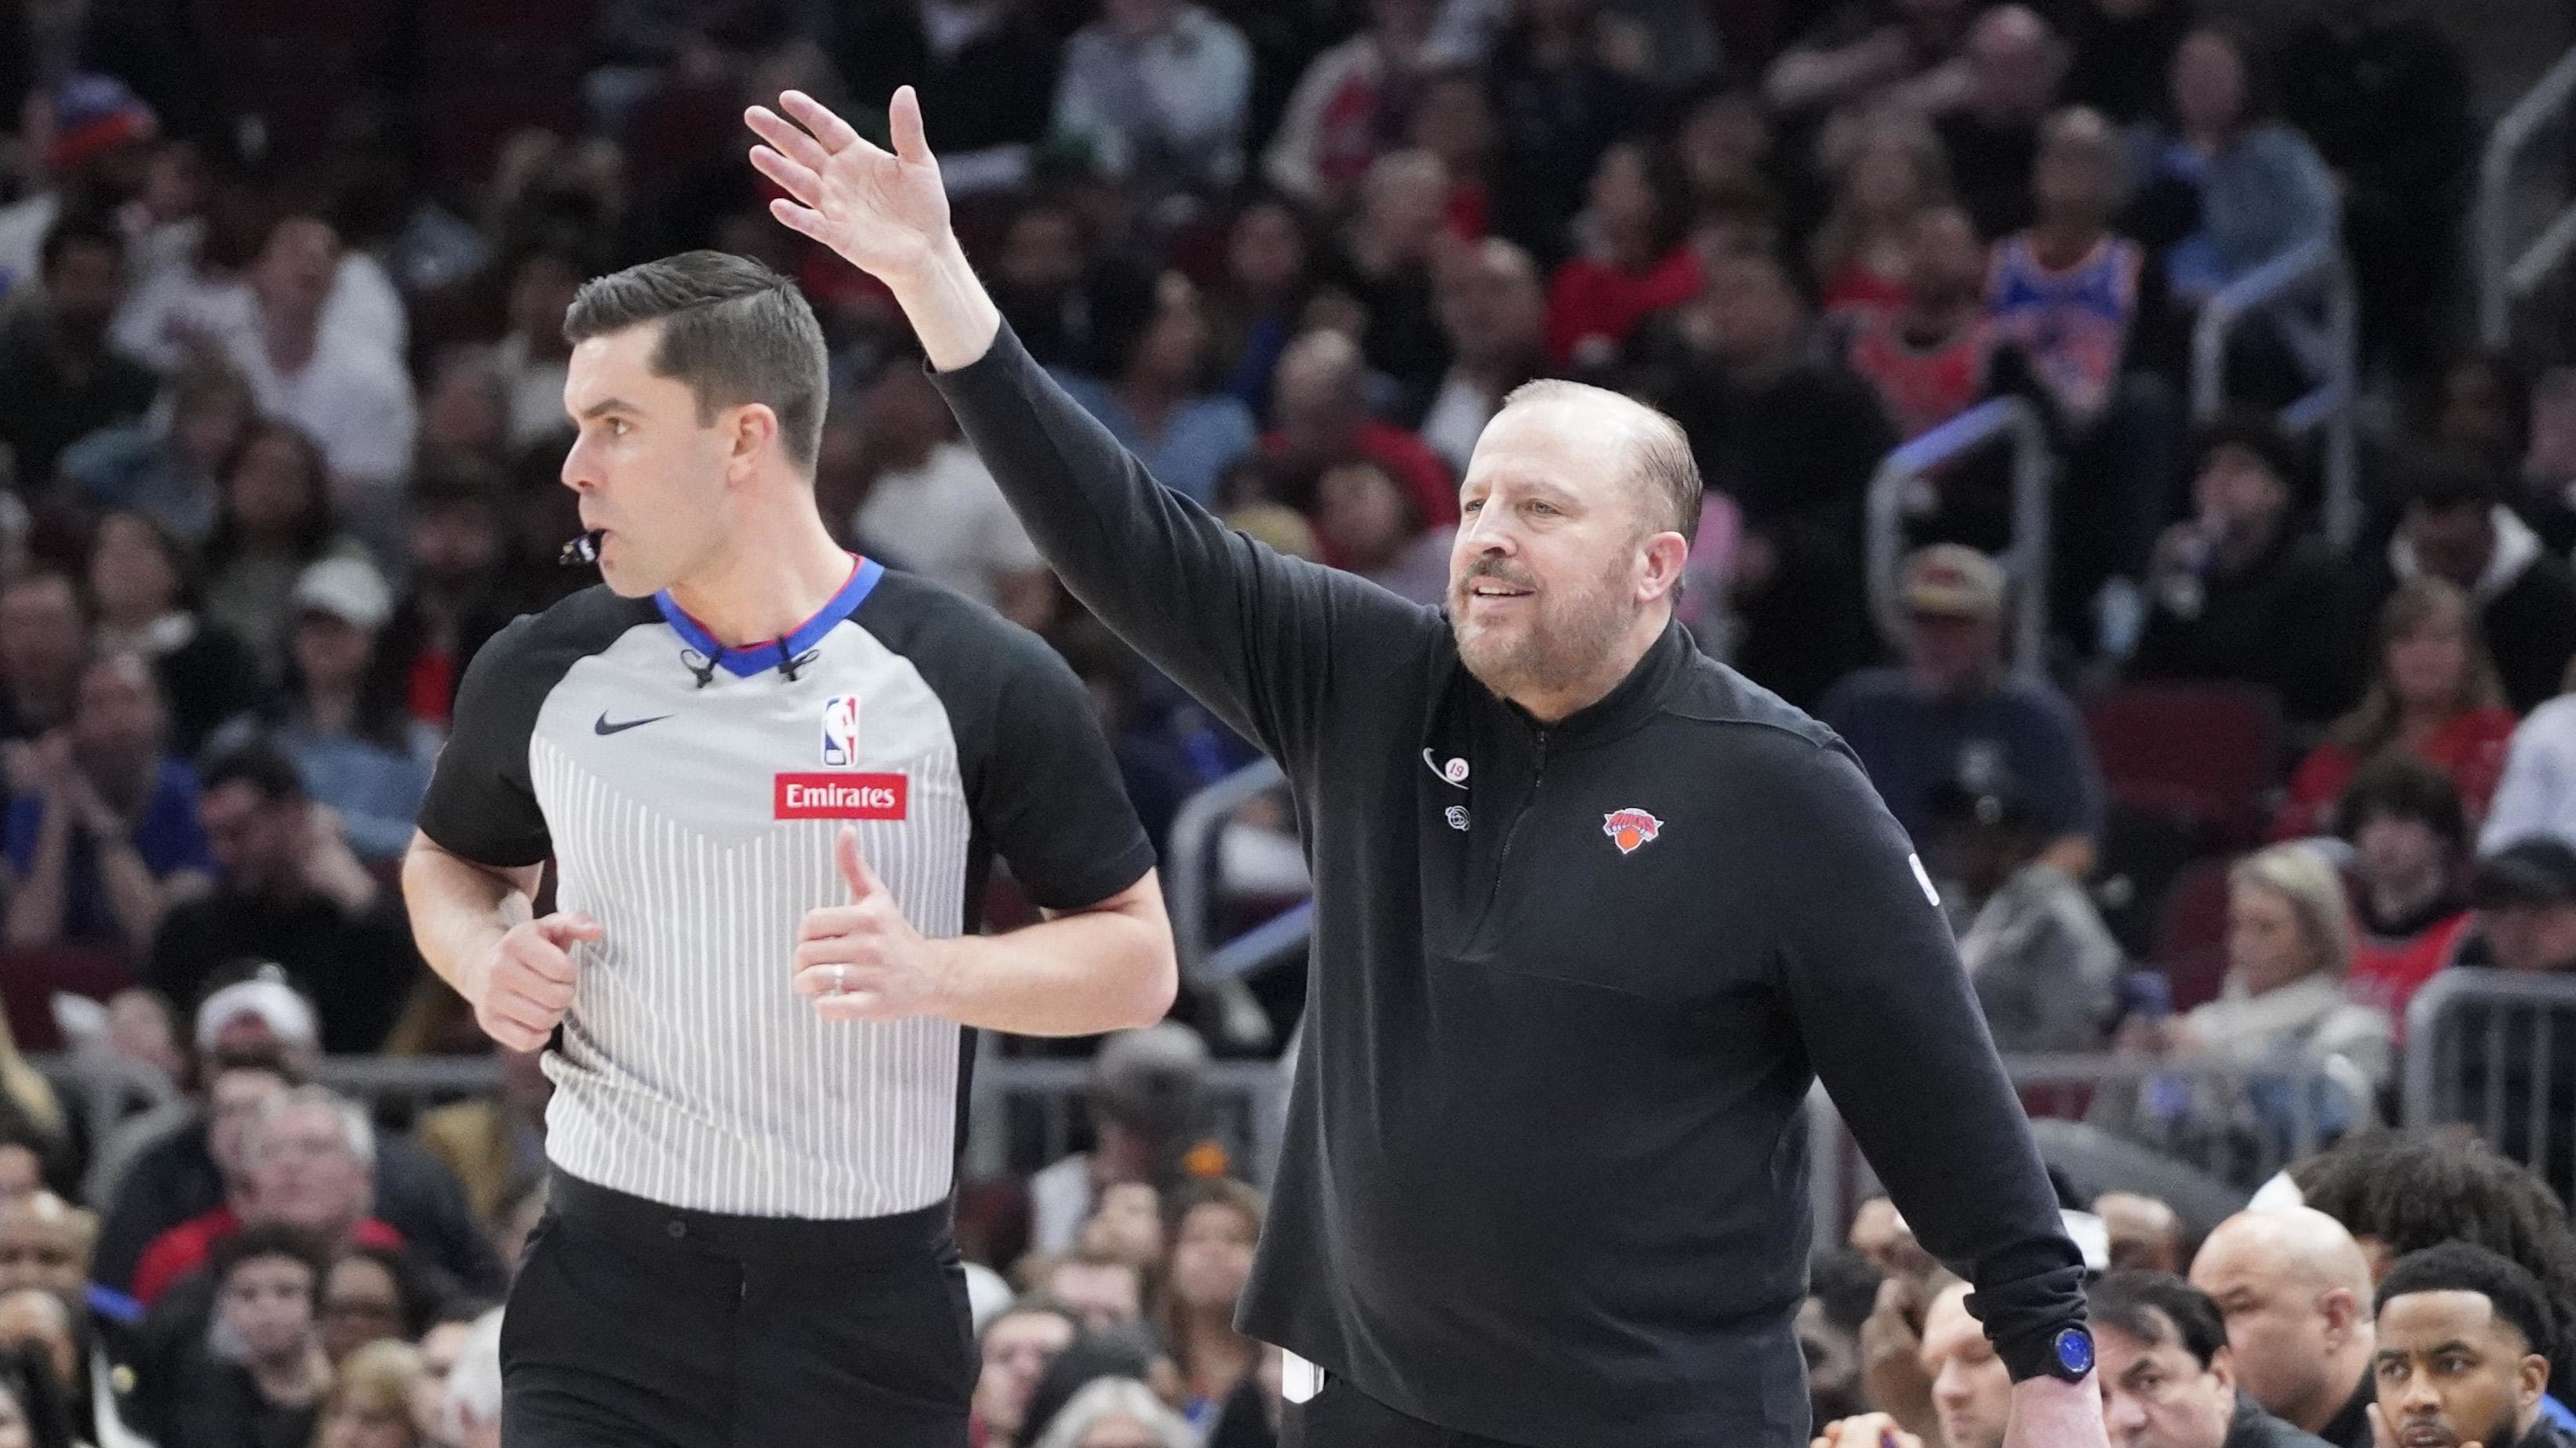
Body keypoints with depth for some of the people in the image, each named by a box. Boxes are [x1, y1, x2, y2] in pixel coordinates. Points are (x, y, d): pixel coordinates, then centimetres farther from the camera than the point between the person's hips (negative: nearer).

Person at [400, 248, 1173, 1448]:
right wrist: (481, 959, -1)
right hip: (607, 1290, 1)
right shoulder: (543, 674, 2)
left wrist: (934, 974, -18)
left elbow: (1136, 962, 0)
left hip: (874, 1305, -1)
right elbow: (452, 861, 22)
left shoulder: (982, 686, -6)